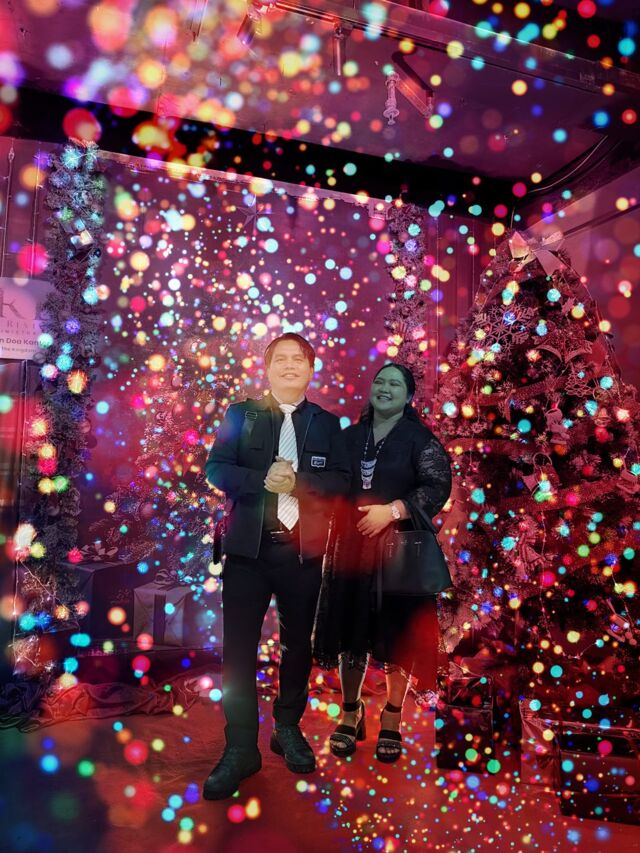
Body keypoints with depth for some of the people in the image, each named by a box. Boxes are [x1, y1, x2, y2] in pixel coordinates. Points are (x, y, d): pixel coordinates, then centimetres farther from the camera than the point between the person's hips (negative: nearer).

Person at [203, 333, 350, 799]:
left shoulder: (327, 423, 7)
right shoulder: (240, 414, 4)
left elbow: (341, 481, -1)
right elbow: (216, 469, -4)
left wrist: (297, 481, -18)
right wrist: (263, 479, -20)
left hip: (303, 550, 2)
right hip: (249, 548, -1)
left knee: (298, 644, 14)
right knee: (239, 648, 1)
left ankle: (289, 728, 35)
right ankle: (240, 748, 15)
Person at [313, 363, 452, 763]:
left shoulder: (421, 440, 0)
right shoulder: (349, 437, 11)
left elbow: (437, 487, -10)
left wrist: (391, 510, -20)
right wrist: (336, 515, -6)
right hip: (350, 547, 3)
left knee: (396, 633, 5)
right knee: (350, 628, 8)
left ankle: (392, 720, 22)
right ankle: (351, 712, 26)